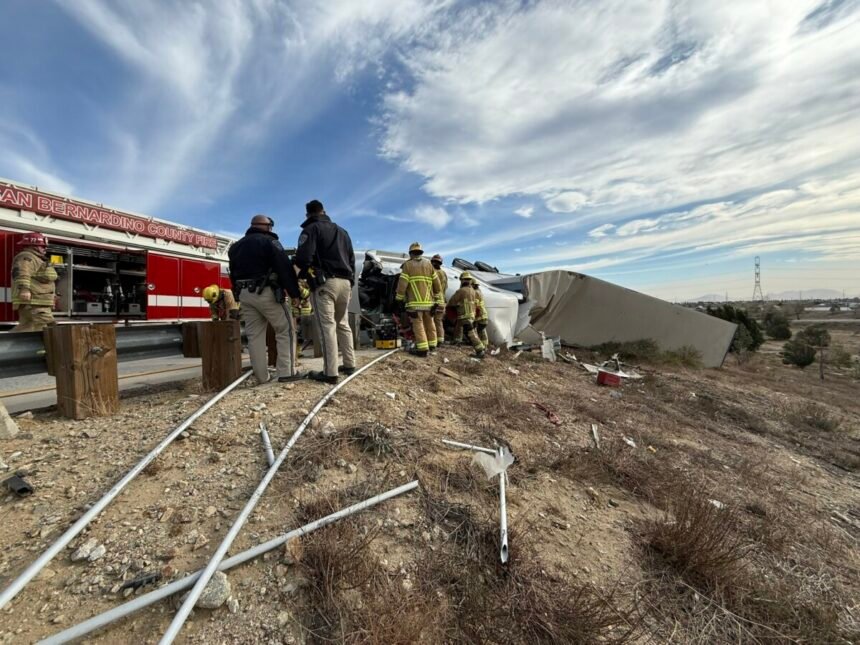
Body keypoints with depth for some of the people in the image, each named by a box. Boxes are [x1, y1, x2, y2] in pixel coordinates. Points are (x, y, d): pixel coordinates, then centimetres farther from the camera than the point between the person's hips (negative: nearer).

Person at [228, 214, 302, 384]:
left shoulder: (236, 246, 20)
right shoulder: (270, 242, -3)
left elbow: (233, 274, 22)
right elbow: (285, 268, -12)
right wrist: (294, 292, -10)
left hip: (244, 294, 7)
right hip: (265, 292, -7)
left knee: (254, 335, 7)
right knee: (285, 329, 0)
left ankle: (261, 376, 9)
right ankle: (287, 372, -5)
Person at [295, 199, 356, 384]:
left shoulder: (311, 229, 2)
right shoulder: (342, 231, 23)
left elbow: (303, 258, -11)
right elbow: (352, 259, 20)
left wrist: (304, 275, 8)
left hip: (324, 282, -6)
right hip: (345, 282, 7)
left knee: (327, 326, -8)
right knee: (342, 324, 15)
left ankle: (330, 372, -9)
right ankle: (349, 364, 18)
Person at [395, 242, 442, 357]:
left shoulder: (407, 265, 1)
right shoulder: (428, 264, 12)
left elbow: (402, 283, -6)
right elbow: (436, 283, 8)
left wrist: (399, 299, 2)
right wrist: (437, 299, 13)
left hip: (415, 302, -4)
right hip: (429, 301, 4)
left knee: (418, 325, -1)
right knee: (430, 324, 16)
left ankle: (423, 349, -6)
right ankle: (432, 345, 25)